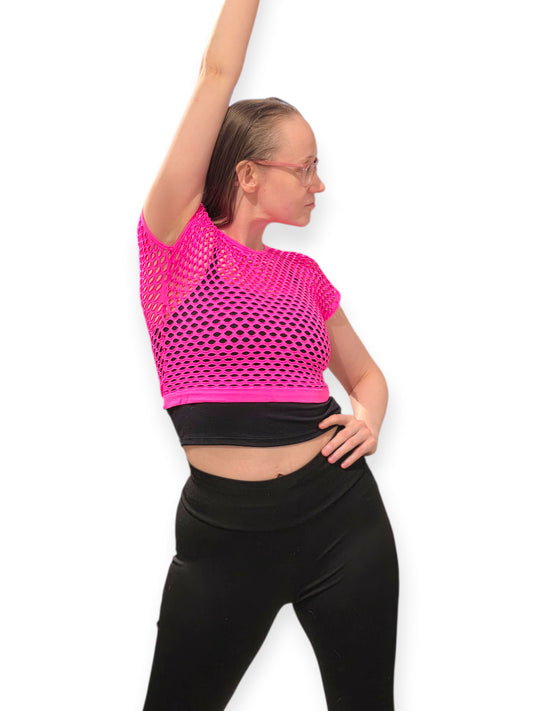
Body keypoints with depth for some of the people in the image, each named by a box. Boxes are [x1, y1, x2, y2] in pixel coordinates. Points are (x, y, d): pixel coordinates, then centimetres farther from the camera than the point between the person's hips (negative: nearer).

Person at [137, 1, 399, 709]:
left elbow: (364, 372, 21)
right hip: (224, 527, -4)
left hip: (342, 515, 4)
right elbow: (218, 74, -8)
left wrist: (368, 417, 1)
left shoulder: (302, 273, 9)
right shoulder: (179, 244, -4)